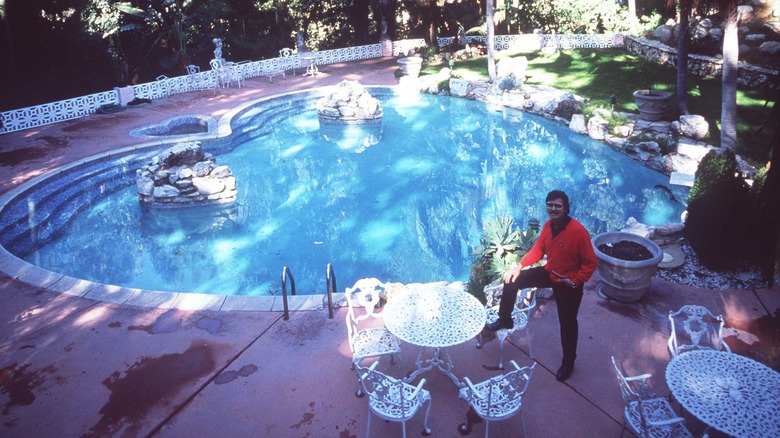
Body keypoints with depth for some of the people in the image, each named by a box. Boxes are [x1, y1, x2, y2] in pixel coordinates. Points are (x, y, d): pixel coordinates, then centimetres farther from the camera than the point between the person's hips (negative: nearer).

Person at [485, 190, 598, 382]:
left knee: (567, 323, 8)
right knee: (512, 279, -2)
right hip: (549, 273, 6)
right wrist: (519, 266, -7)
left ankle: (568, 362, 31)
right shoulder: (548, 226, -7)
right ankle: (505, 320, 16)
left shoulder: (578, 231, -28)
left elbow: (591, 262, -20)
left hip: (568, 282, -6)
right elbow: (537, 250, 4)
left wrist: (575, 281, -24)